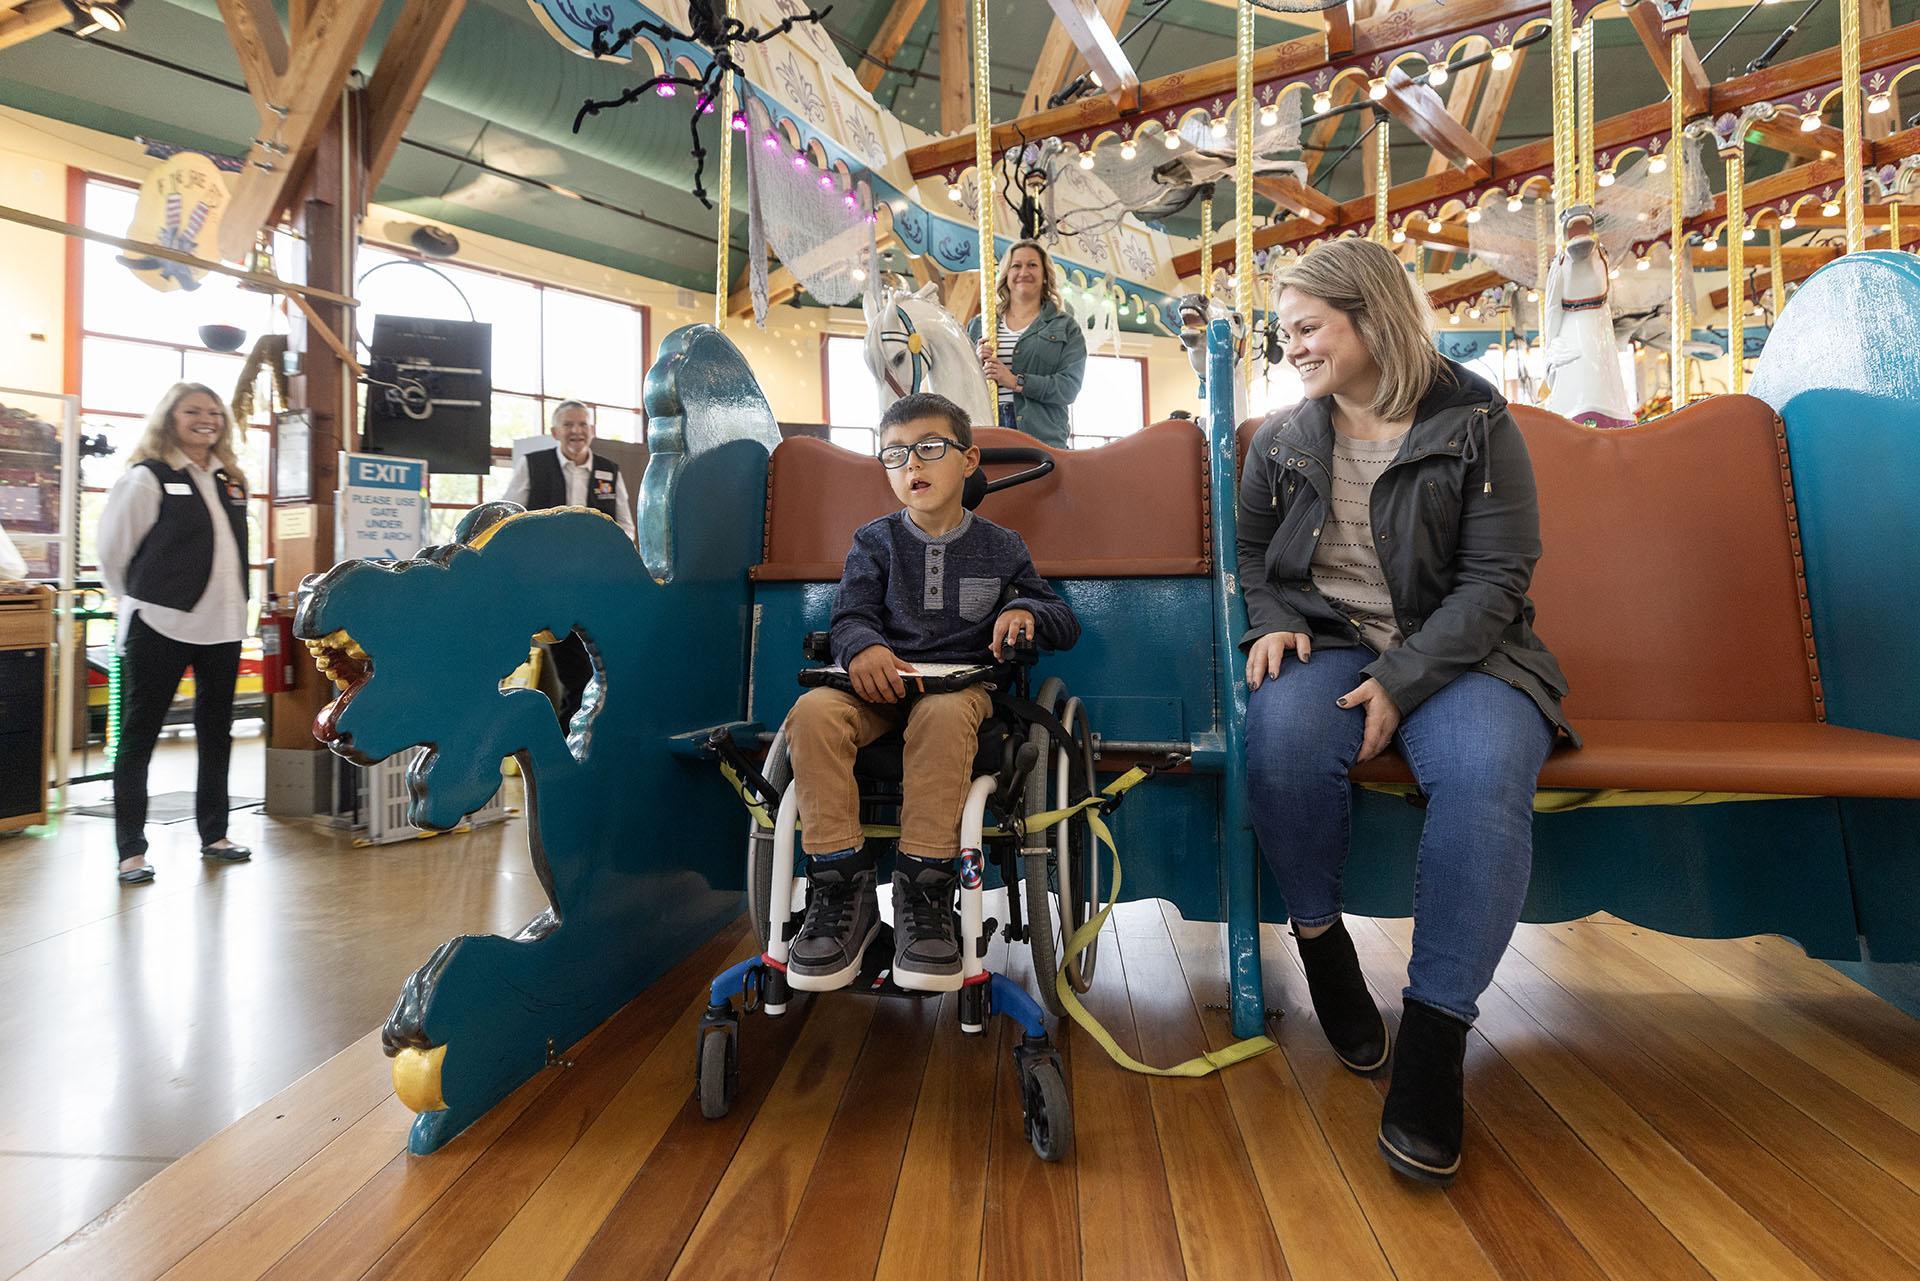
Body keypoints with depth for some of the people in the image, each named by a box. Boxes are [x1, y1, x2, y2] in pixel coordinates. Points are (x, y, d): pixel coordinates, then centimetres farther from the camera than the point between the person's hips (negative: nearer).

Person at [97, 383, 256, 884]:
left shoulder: (230, 481, 10)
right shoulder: (147, 477, -7)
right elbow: (113, 551, -5)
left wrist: (233, 602, 13)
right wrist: (143, 601, 3)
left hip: (222, 627, 6)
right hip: (160, 627, -6)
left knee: (216, 734, 13)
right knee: (138, 738, 3)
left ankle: (214, 835, 24)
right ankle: (131, 851, 10)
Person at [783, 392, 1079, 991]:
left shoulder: (1001, 547, 14)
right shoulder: (875, 541, 14)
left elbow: (1066, 623, 16)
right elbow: (851, 615, 1)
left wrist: (1027, 611, -8)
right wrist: (863, 647, -23)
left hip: (962, 679, -1)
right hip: (881, 678, 2)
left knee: (942, 714, -40)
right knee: (813, 712, -32)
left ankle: (923, 889, -30)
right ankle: (843, 887, -24)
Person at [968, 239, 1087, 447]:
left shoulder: (1065, 326, 12)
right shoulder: (978, 325, 20)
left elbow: (1070, 386, -2)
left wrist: (1016, 381, -11)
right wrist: (976, 365, -4)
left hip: (1042, 437, -1)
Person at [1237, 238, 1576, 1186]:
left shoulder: (1475, 423, 0)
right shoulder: (1282, 440, 11)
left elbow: (1497, 578, -6)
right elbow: (1250, 551, 21)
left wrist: (1402, 682, -19)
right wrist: (1269, 624, -2)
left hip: (1456, 652, -1)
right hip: (1326, 643, 2)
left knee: (1485, 772, -35)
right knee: (1283, 731, -34)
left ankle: (1431, 1042, -24)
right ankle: (1320, 940, -10)